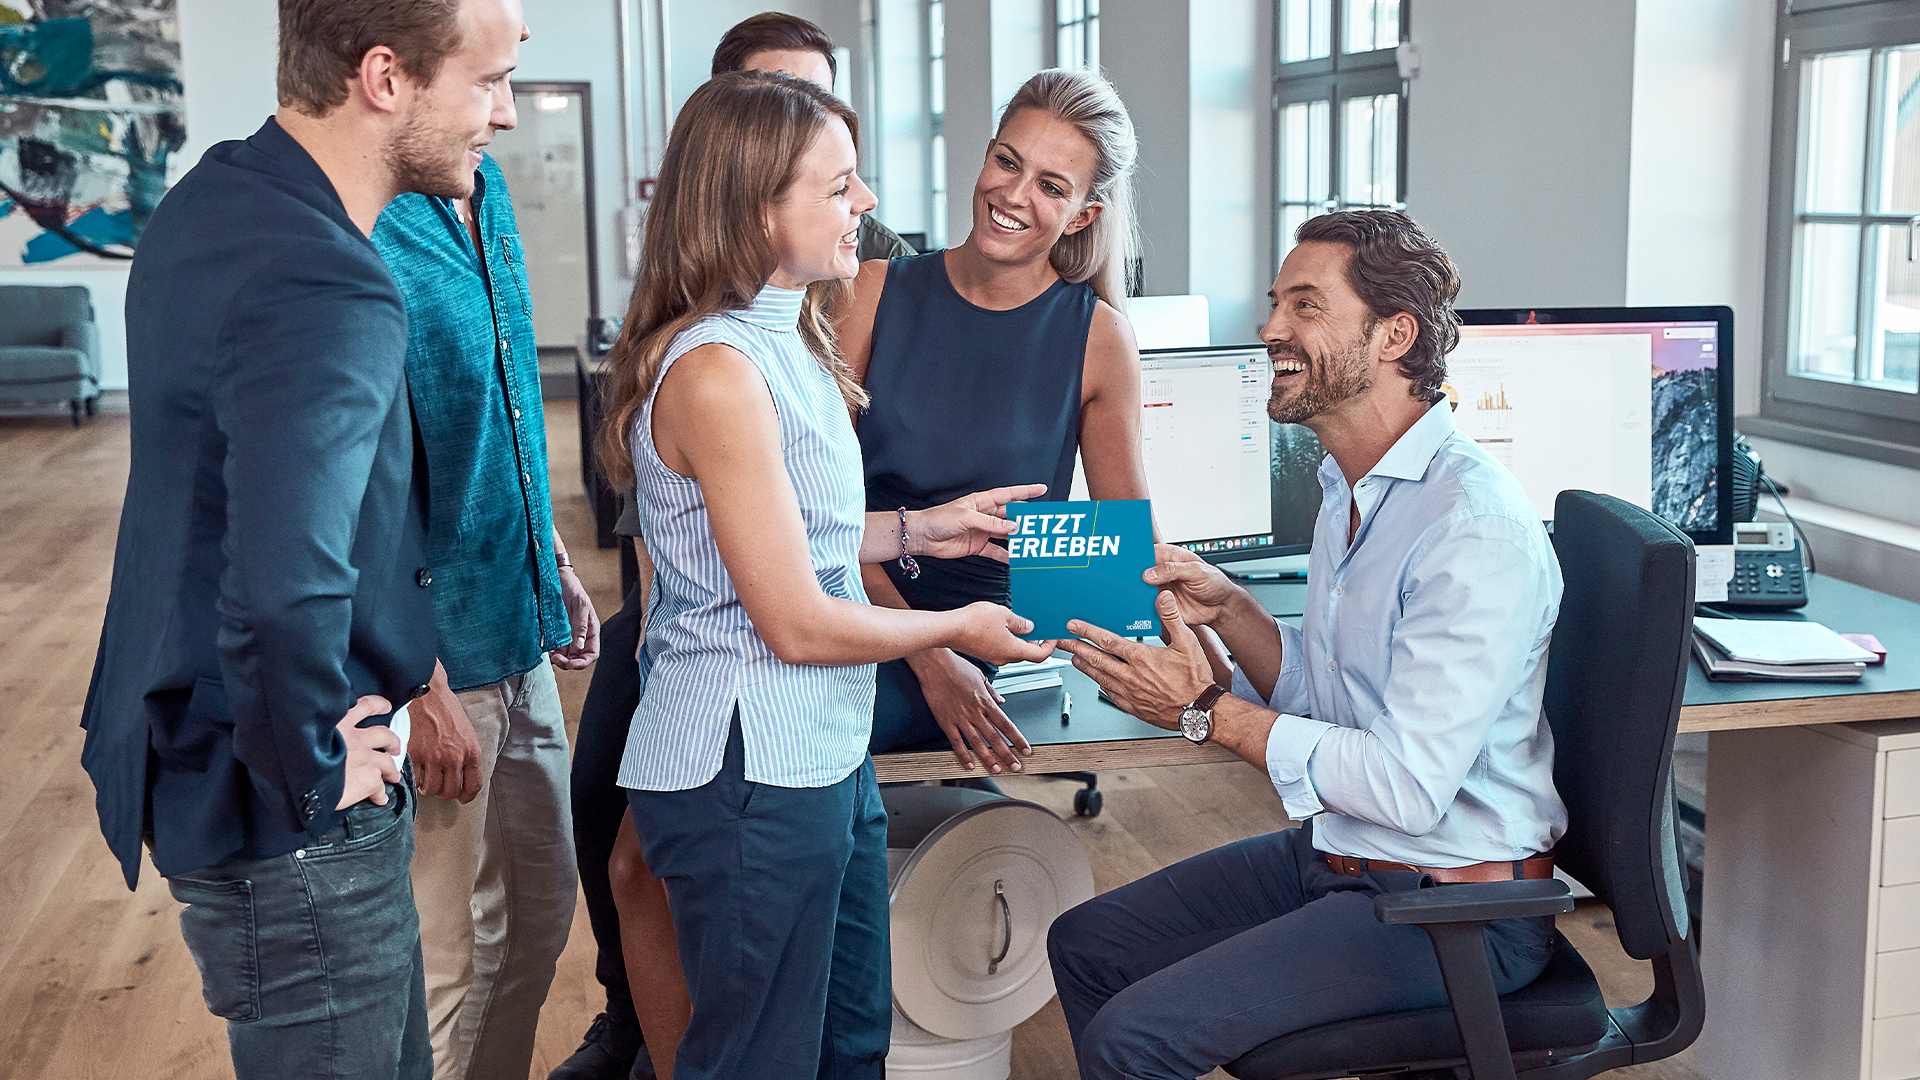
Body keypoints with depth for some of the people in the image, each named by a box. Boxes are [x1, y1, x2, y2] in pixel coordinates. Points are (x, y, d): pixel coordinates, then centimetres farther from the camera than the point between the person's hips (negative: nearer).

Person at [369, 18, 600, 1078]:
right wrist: (423, 689, -21)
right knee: (457, 955, 6)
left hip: (517, 635, 9)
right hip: (440, 657, -9)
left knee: (543, 906, 22)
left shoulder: (485, 191, 5)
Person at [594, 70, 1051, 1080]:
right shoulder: (716, 370, -22)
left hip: (824, 751, 10)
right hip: (747, 770, -10)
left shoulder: (783, 340, 9)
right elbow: (799, 624, -19)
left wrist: (918, 528, 13)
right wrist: (956, 628, -5)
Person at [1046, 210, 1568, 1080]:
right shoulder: (1347, 490, 8)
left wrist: (1207, 711, -20)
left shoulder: (1476, 532, -24)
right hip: (1335, 855, 9)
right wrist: (1227, 608, -3)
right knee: (1083, 943, 11)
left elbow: (1408, 786, -27)